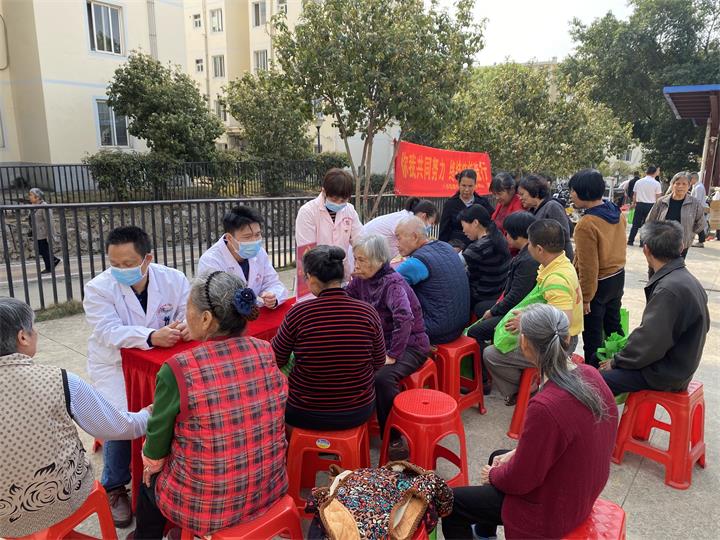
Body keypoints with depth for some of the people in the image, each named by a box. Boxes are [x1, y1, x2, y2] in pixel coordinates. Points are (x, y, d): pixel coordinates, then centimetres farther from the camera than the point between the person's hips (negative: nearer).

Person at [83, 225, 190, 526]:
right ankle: (114, 488, 8)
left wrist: (186, 327, -37)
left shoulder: (173, 279, -9)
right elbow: (110, 332, -25)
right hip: (114, 364, -2)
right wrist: (151, 337, -41)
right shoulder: (98, 288, -15)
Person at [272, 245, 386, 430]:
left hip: (305, 415, -1)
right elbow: (379, 363, -1)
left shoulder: (298, 313, -20)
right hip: (358, 413, 2)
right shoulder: (368, 312, -15)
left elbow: (276, 361, -5)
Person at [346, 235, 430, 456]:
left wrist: (392, 355, -33)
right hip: (379, 341, 7)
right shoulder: (360, 279, 2)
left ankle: (395, 437, -11)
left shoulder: (393, 282, -21)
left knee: (382, 377, -32)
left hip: (409, 345, -7)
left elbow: (405, 319, -35)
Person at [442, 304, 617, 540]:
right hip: (581, 488, 8)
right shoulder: (590, 375, -12)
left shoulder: (545, 406, -37)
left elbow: (520, 480, -22)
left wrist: (493, 475, -3)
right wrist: (517, 452, 4)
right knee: (496, 457, 31)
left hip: (551, 509, -8)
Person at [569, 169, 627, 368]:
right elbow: (615, 245, 7)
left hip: (598, 284, -8)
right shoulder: (617, 213, -3)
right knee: (614, 326, 24)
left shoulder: (586, 224, -28)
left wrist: (585, 298, -16)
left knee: (592, 335, 7)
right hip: (618, 277, 8)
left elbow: (588, 267, -25)